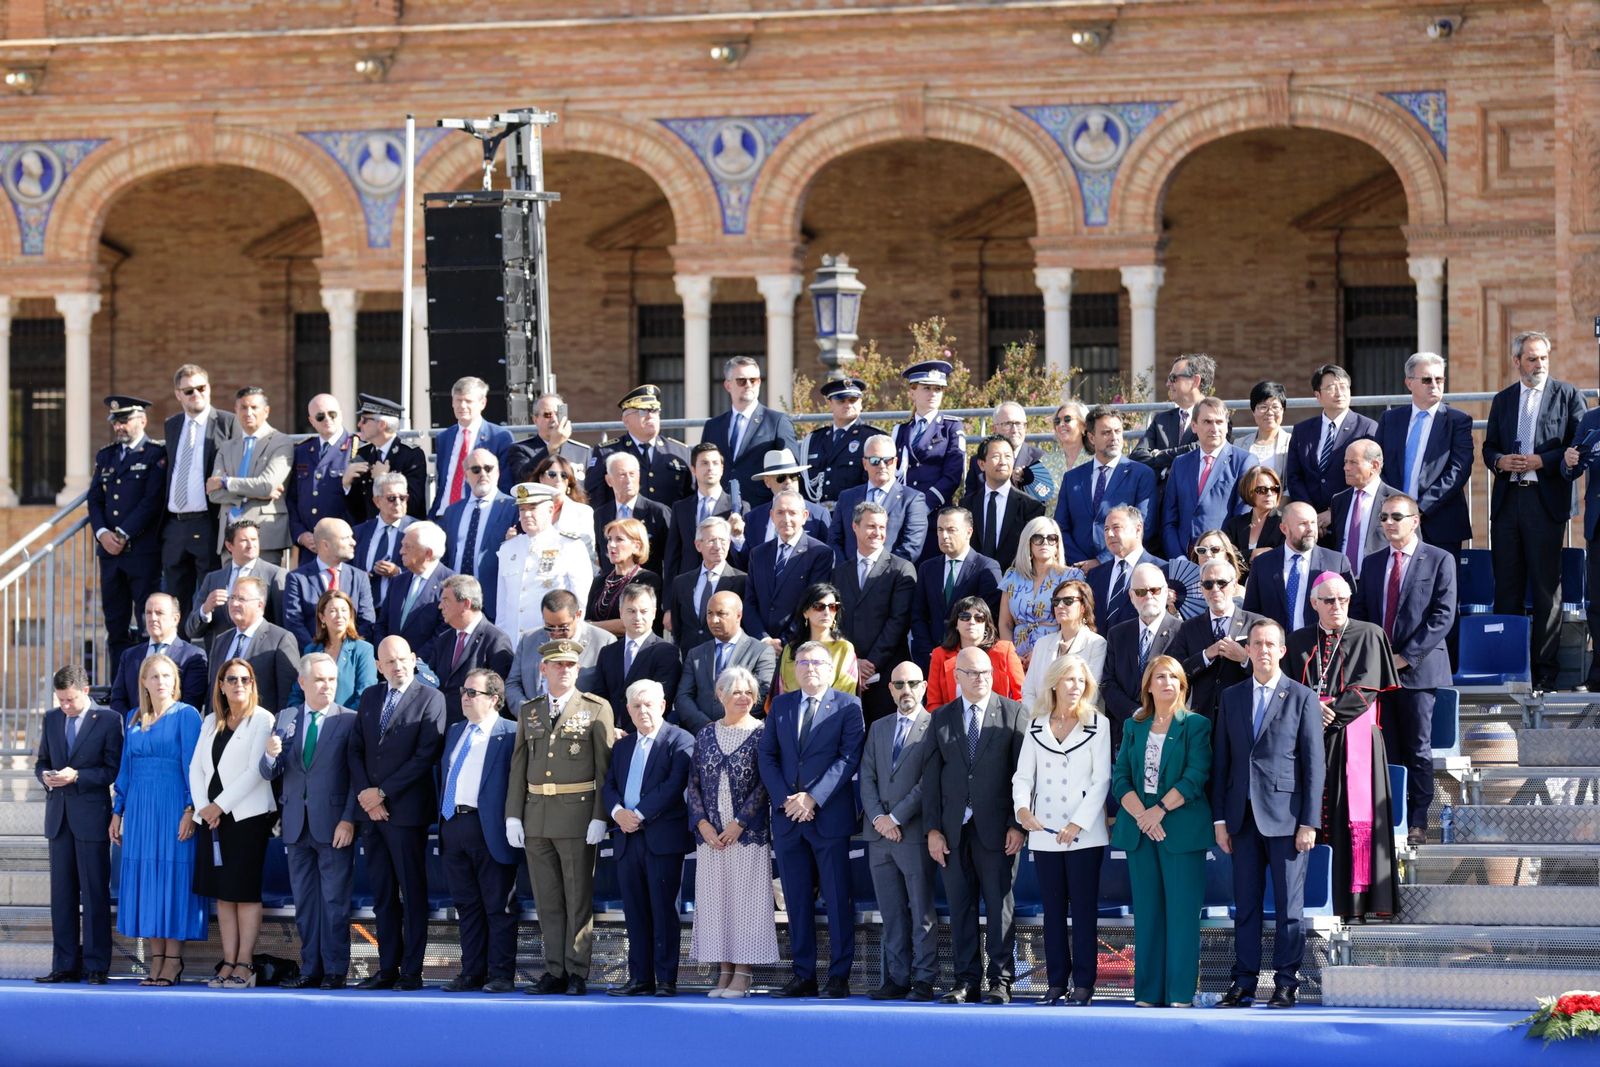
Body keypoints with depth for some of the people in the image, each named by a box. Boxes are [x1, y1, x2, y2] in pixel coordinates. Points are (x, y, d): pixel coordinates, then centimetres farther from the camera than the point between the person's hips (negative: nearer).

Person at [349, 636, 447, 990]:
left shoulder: (430, 699, -3)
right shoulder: (369, 698, 15)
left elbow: (426, 756, -10)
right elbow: (356, 750, 12)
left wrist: (383, 793, -11)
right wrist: (364, 794, -4)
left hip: (406, 810, -6)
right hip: (371, 811, 6)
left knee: (412, 893, -2)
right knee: (382, 894, 7)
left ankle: (411, 971, -1)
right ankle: (387, 969, 9)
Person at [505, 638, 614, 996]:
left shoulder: (596, 709, 1)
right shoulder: (529, 712, 13)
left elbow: (604, 766, -4)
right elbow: (519, 765, 13)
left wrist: (600, 817, -11)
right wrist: (513, 815, 5)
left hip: (578, 815, -4)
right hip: (537, 816, 4)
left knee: (579, 898, -1)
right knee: (547, 900, 7)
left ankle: (577, 973, 4)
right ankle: (554, 971, 12)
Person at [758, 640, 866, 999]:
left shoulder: (847, 706, 1)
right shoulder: (781, 705, 14)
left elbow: (849, 757, -8)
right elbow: (767, 756, 10)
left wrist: (813, 797, -15)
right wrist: (784, 799, -5)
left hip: (829, 816, -4)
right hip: (787, 817, 4)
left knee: (837, 899, -3)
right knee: (797, 900, 5)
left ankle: (839, 978, 0)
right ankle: (803, 976, 9)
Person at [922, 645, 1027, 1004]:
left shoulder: (1012, 713, 2)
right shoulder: (942, 718, 11)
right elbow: (931, 776, 8)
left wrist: (1017, 825, -8)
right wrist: (933, 828, 1)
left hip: (996, 828, -3)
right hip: (954, 829, 3)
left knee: (999, 906, -1)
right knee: (960, 907, 4)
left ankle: (1000, 981, 5)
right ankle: (966, 981, 9)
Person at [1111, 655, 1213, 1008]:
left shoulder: (1196, 725, 2)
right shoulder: (1134, 727, 13)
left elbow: (1196, 777, -8)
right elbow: (1120, 777, 6)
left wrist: (1160, 810, -15)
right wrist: (1140, 815, -10)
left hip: (1182, 829, -4)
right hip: (1139, 829, 4)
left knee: (1182, 910, -6)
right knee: (1146, 910, 4)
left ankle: (1181, 992, -6)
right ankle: (1148, 991, 6)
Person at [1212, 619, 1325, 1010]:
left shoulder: (1302, 698, 0)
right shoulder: (1231, 697, 12)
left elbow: (1314, 764, -3)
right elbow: (1220, 760, 12)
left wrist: (1309, 822, -8)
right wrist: (1219, 818, 6)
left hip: (1285, 816, -4)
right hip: (1244, 816, 4)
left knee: (1289, 904, 0)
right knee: (1245, 904, 5)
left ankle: (1286, 983, 4)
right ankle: (1244, 982, 8)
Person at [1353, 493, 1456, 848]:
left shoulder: (1439, 560, -1)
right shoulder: (1373, 562, 15)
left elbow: (1443, 615, -8)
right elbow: (1359, 611, 15)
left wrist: (1406, 656, -14)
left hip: (1417, 669, -4)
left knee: (1418, 749, -1)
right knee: (1386, 749, 4)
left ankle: (1417, 823, 3)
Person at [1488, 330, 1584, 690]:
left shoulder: (1568, 396, 3)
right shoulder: (1502, 400, 16)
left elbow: (1578, 447, -2)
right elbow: (1488, 447, 19)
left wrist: (1541, 461, -13)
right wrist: (1500, 461, -3)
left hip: (1546, 501, -4)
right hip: (1506, 500, 4)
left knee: (1547, 588, -3)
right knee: (1507, 586, 5)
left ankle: (1545, 669, 0)